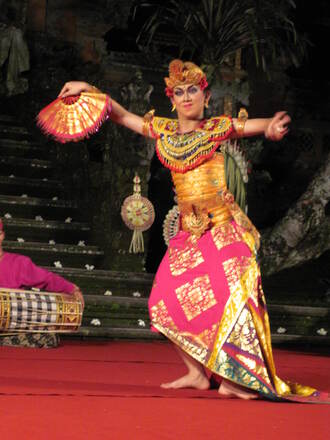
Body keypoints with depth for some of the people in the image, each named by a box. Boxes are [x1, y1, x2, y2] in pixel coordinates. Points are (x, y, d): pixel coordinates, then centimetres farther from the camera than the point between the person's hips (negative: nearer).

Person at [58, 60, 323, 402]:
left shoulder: (217, 128, 4)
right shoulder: (163, 130, 13)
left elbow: (255, 125, -4)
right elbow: (120, 115, 17)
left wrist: (272, 126, -27)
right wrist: (90, 90, 7)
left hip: (223, 226, -4)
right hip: (189, 230, 4)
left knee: (232, 294, -17)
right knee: (167, 300, -5)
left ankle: (232, 378, -12)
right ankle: (196, 373, 7)